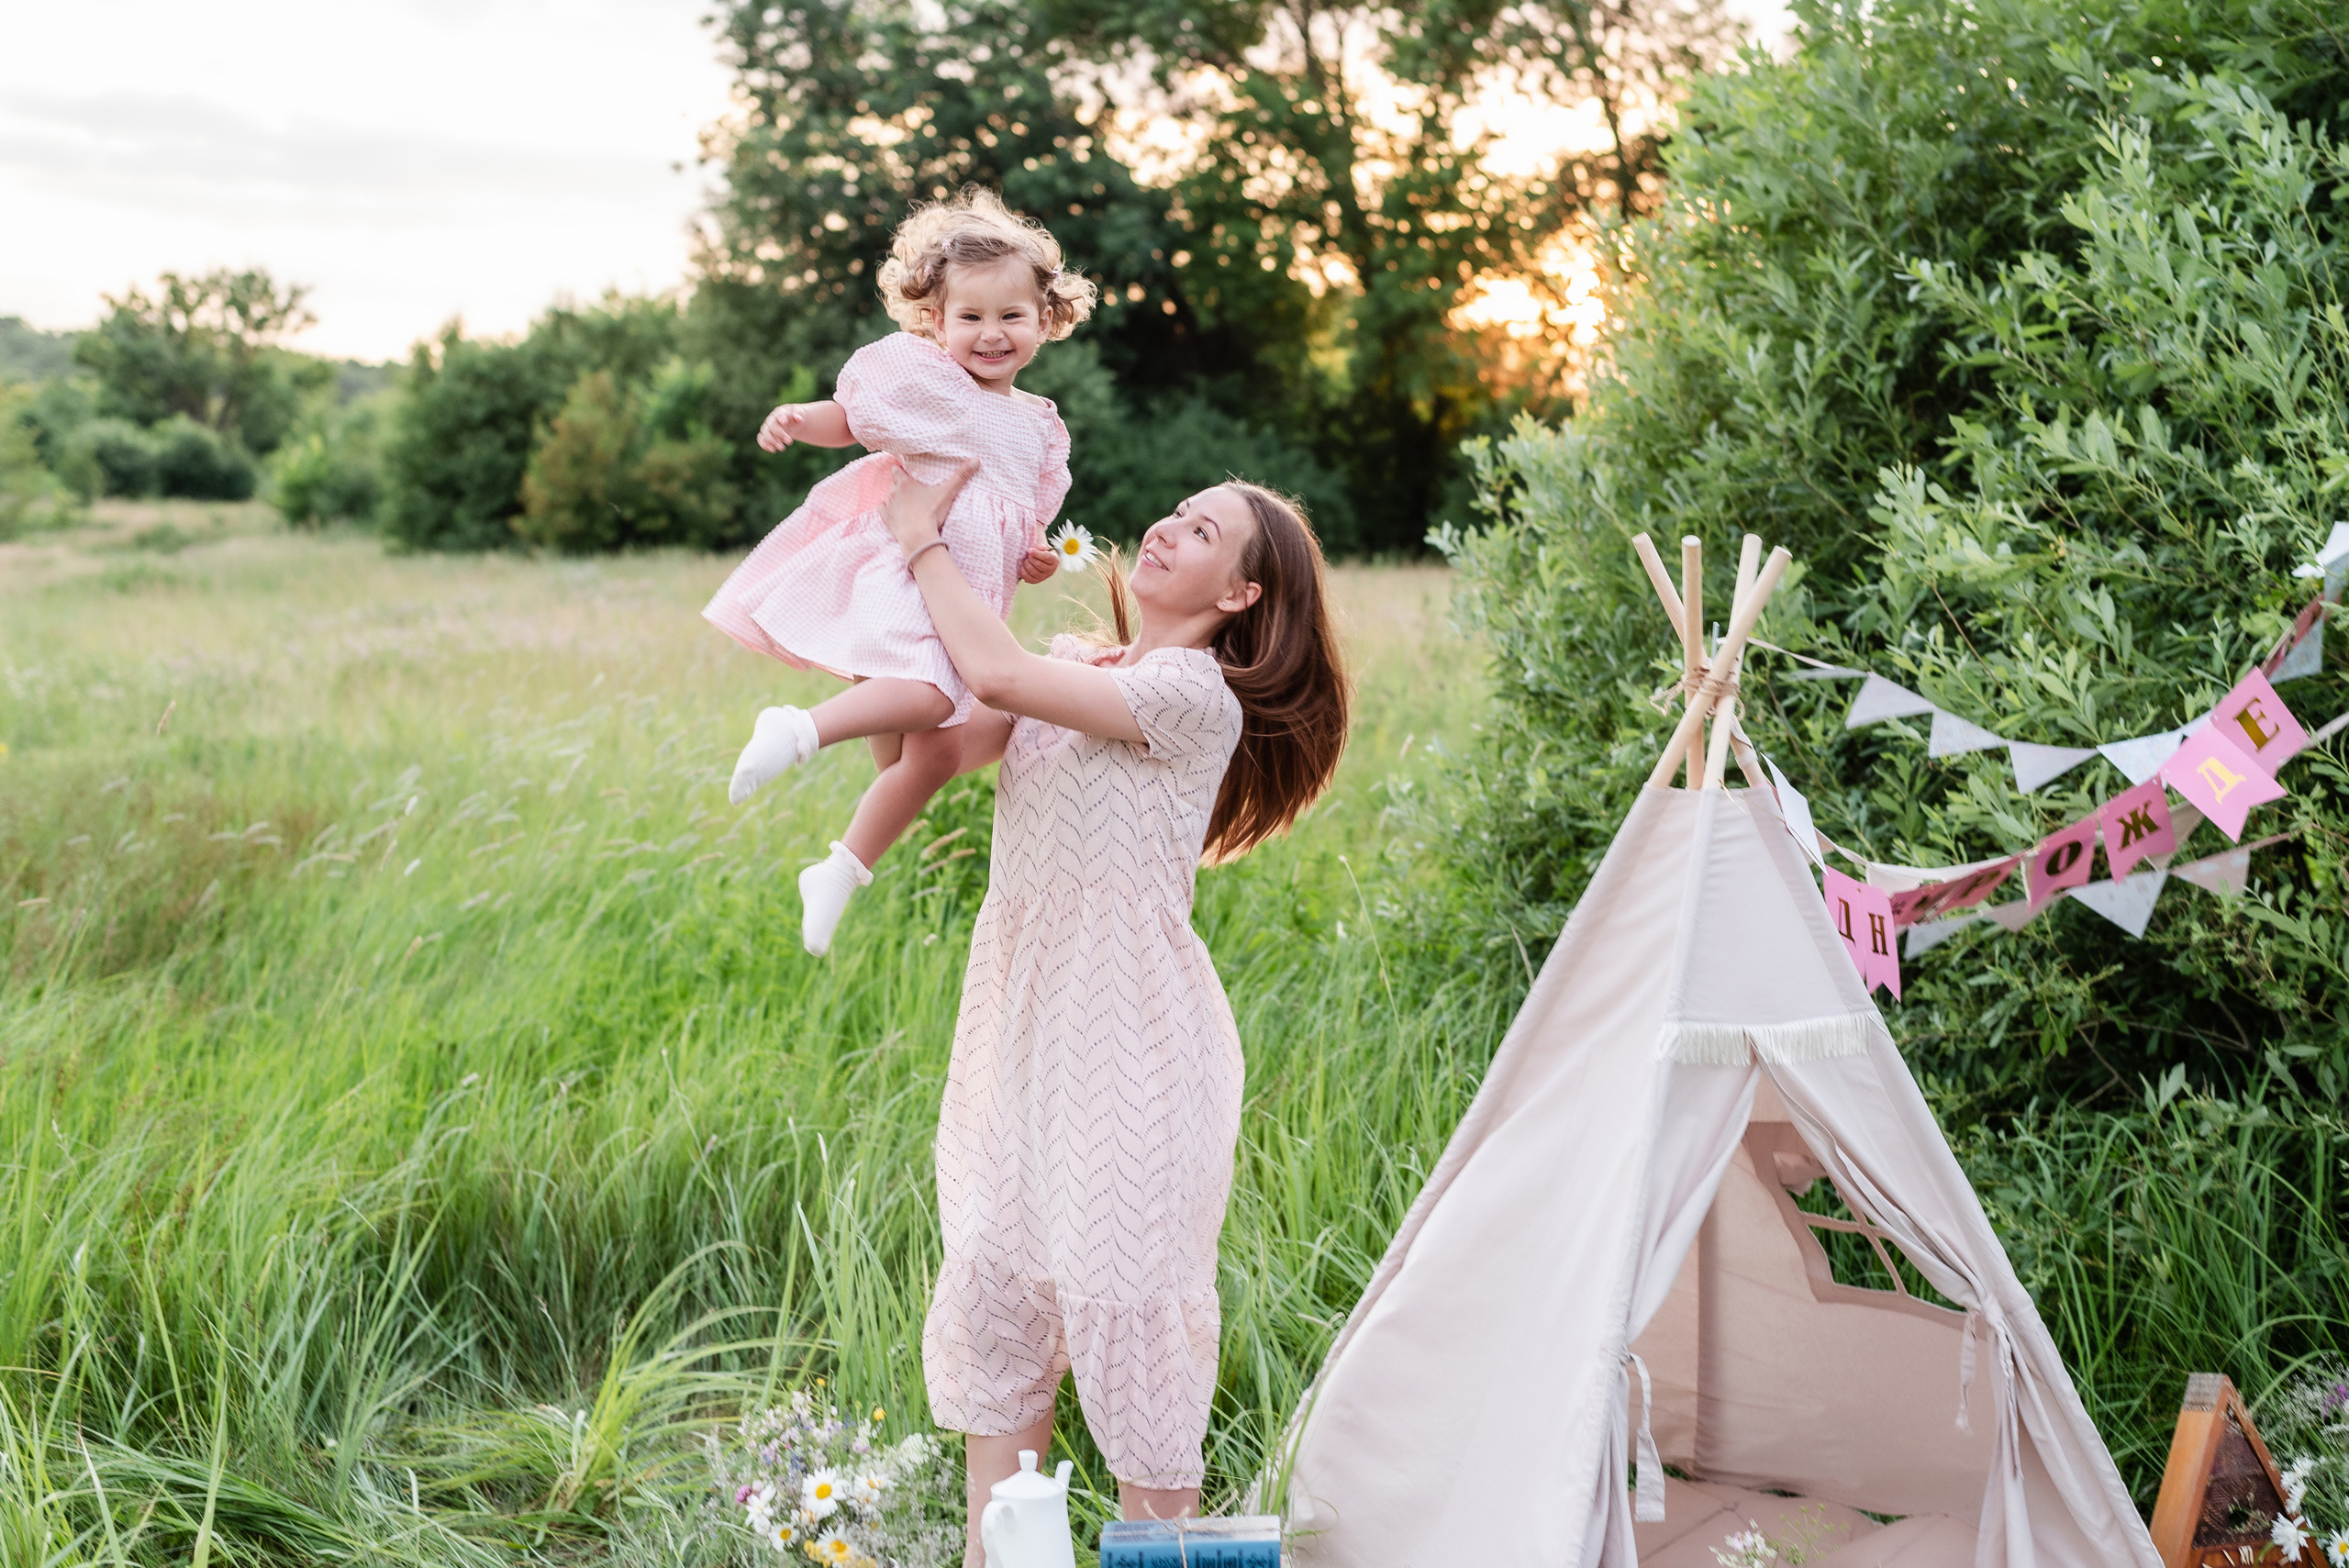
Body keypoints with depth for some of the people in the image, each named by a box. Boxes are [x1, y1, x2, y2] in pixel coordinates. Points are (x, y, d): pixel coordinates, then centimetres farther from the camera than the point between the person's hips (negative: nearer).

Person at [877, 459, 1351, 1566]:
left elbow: (998, 676, -19)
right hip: (1022, 1015, 7)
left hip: (1130, 1037, -7)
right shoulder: (1072, 662, 14)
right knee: (993, 1280, 7)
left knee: (1123, 1294, -2)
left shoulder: (1195, 696, -10)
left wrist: (923, 541, -7)